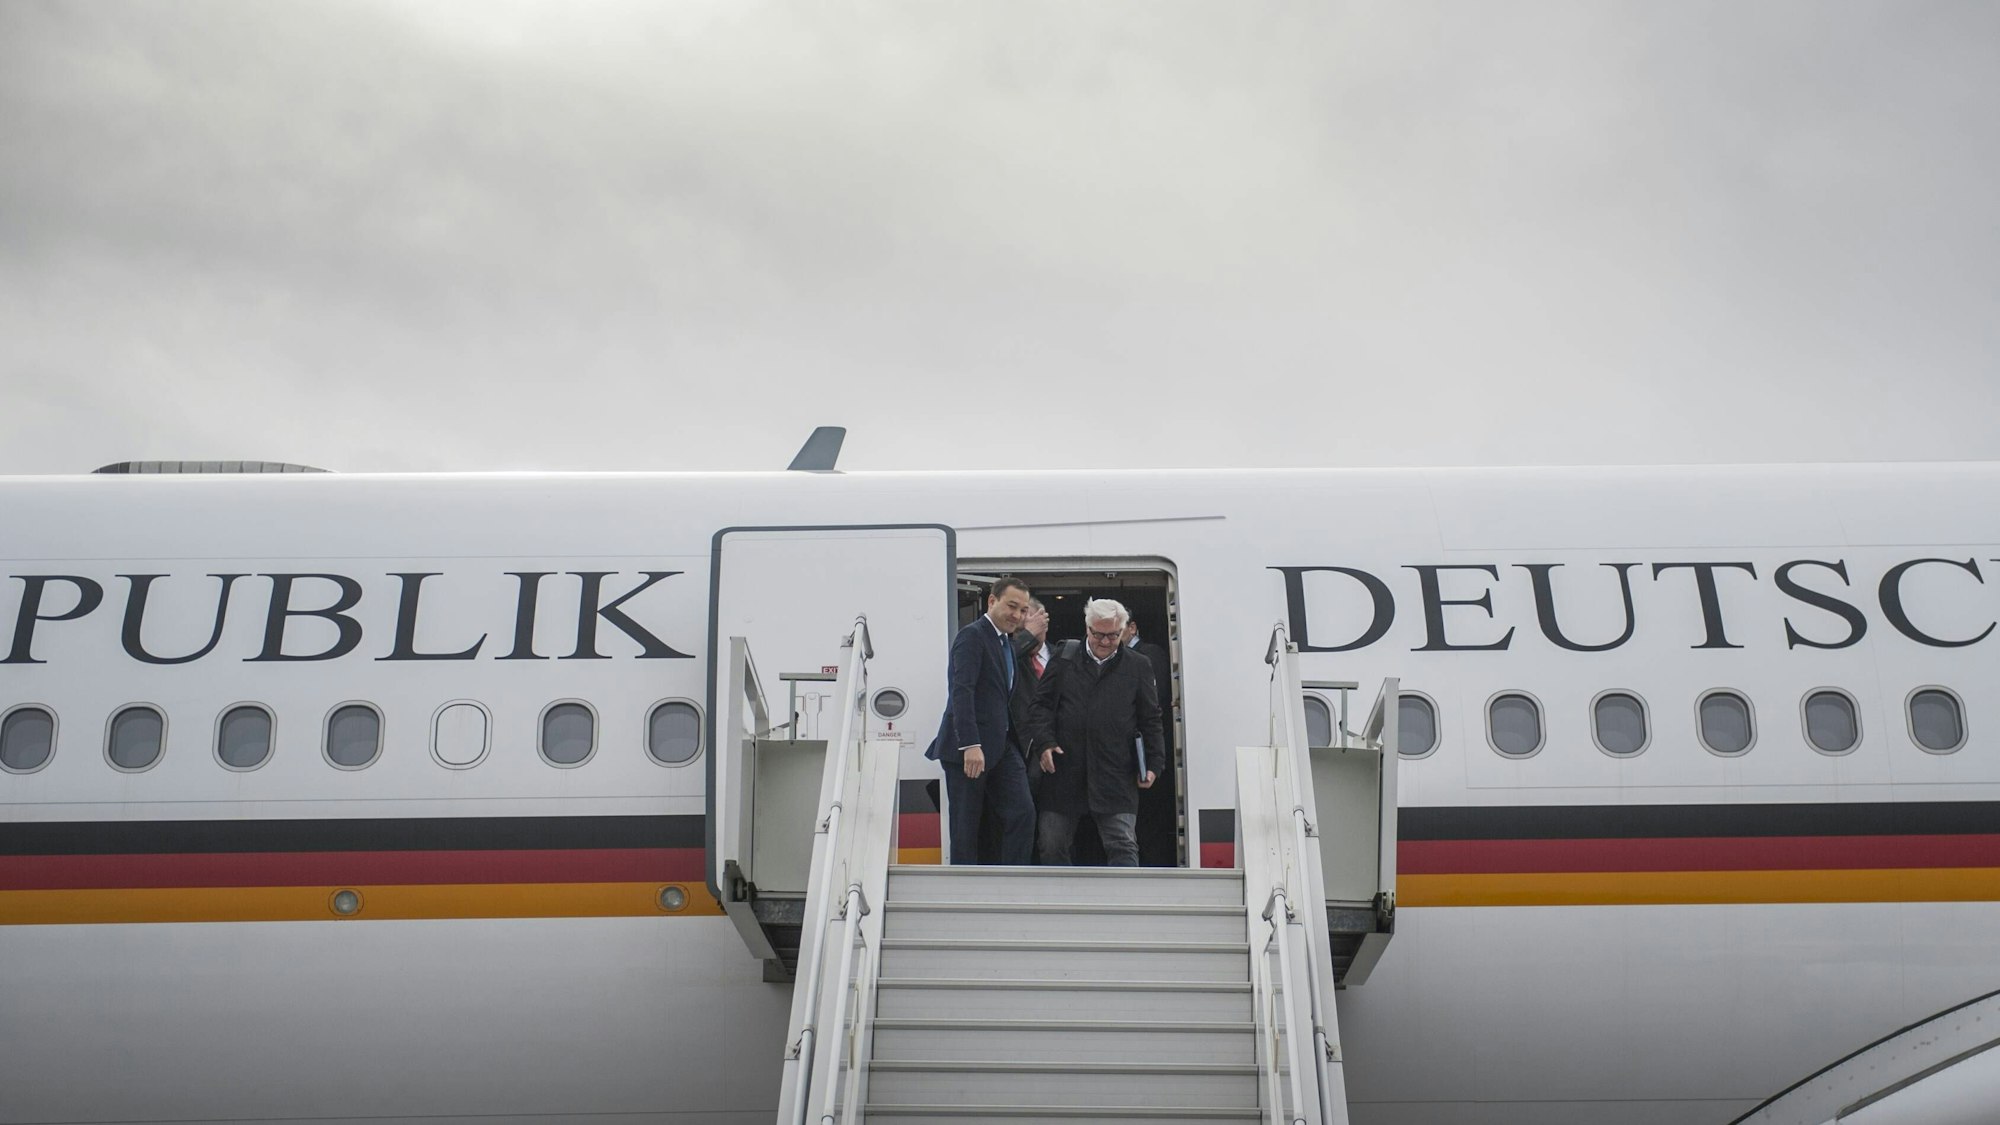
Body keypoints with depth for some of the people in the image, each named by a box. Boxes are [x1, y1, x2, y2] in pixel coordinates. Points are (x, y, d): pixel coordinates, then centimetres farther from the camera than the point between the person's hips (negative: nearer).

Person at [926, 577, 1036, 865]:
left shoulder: (1008, 641, 18)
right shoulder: (972, 636, -10)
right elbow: (961, 691, -21)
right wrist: (970, 745, -28)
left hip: (1003, 745, 8)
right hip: (968, 749, -8)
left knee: (1022, 814, -3)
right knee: (965, 825, 0)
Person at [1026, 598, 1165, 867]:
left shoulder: (1137, 667, 6)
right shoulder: (1063, 660, 7)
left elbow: (1150, 720, 9)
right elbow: (1041, 705, 6)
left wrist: (1153, 763, 1)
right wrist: (1043, 742, -9)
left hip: (1115, 775, -1)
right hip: (1063, 771, 1)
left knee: (1123, 846, -5)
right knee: (1051, 845, 7)